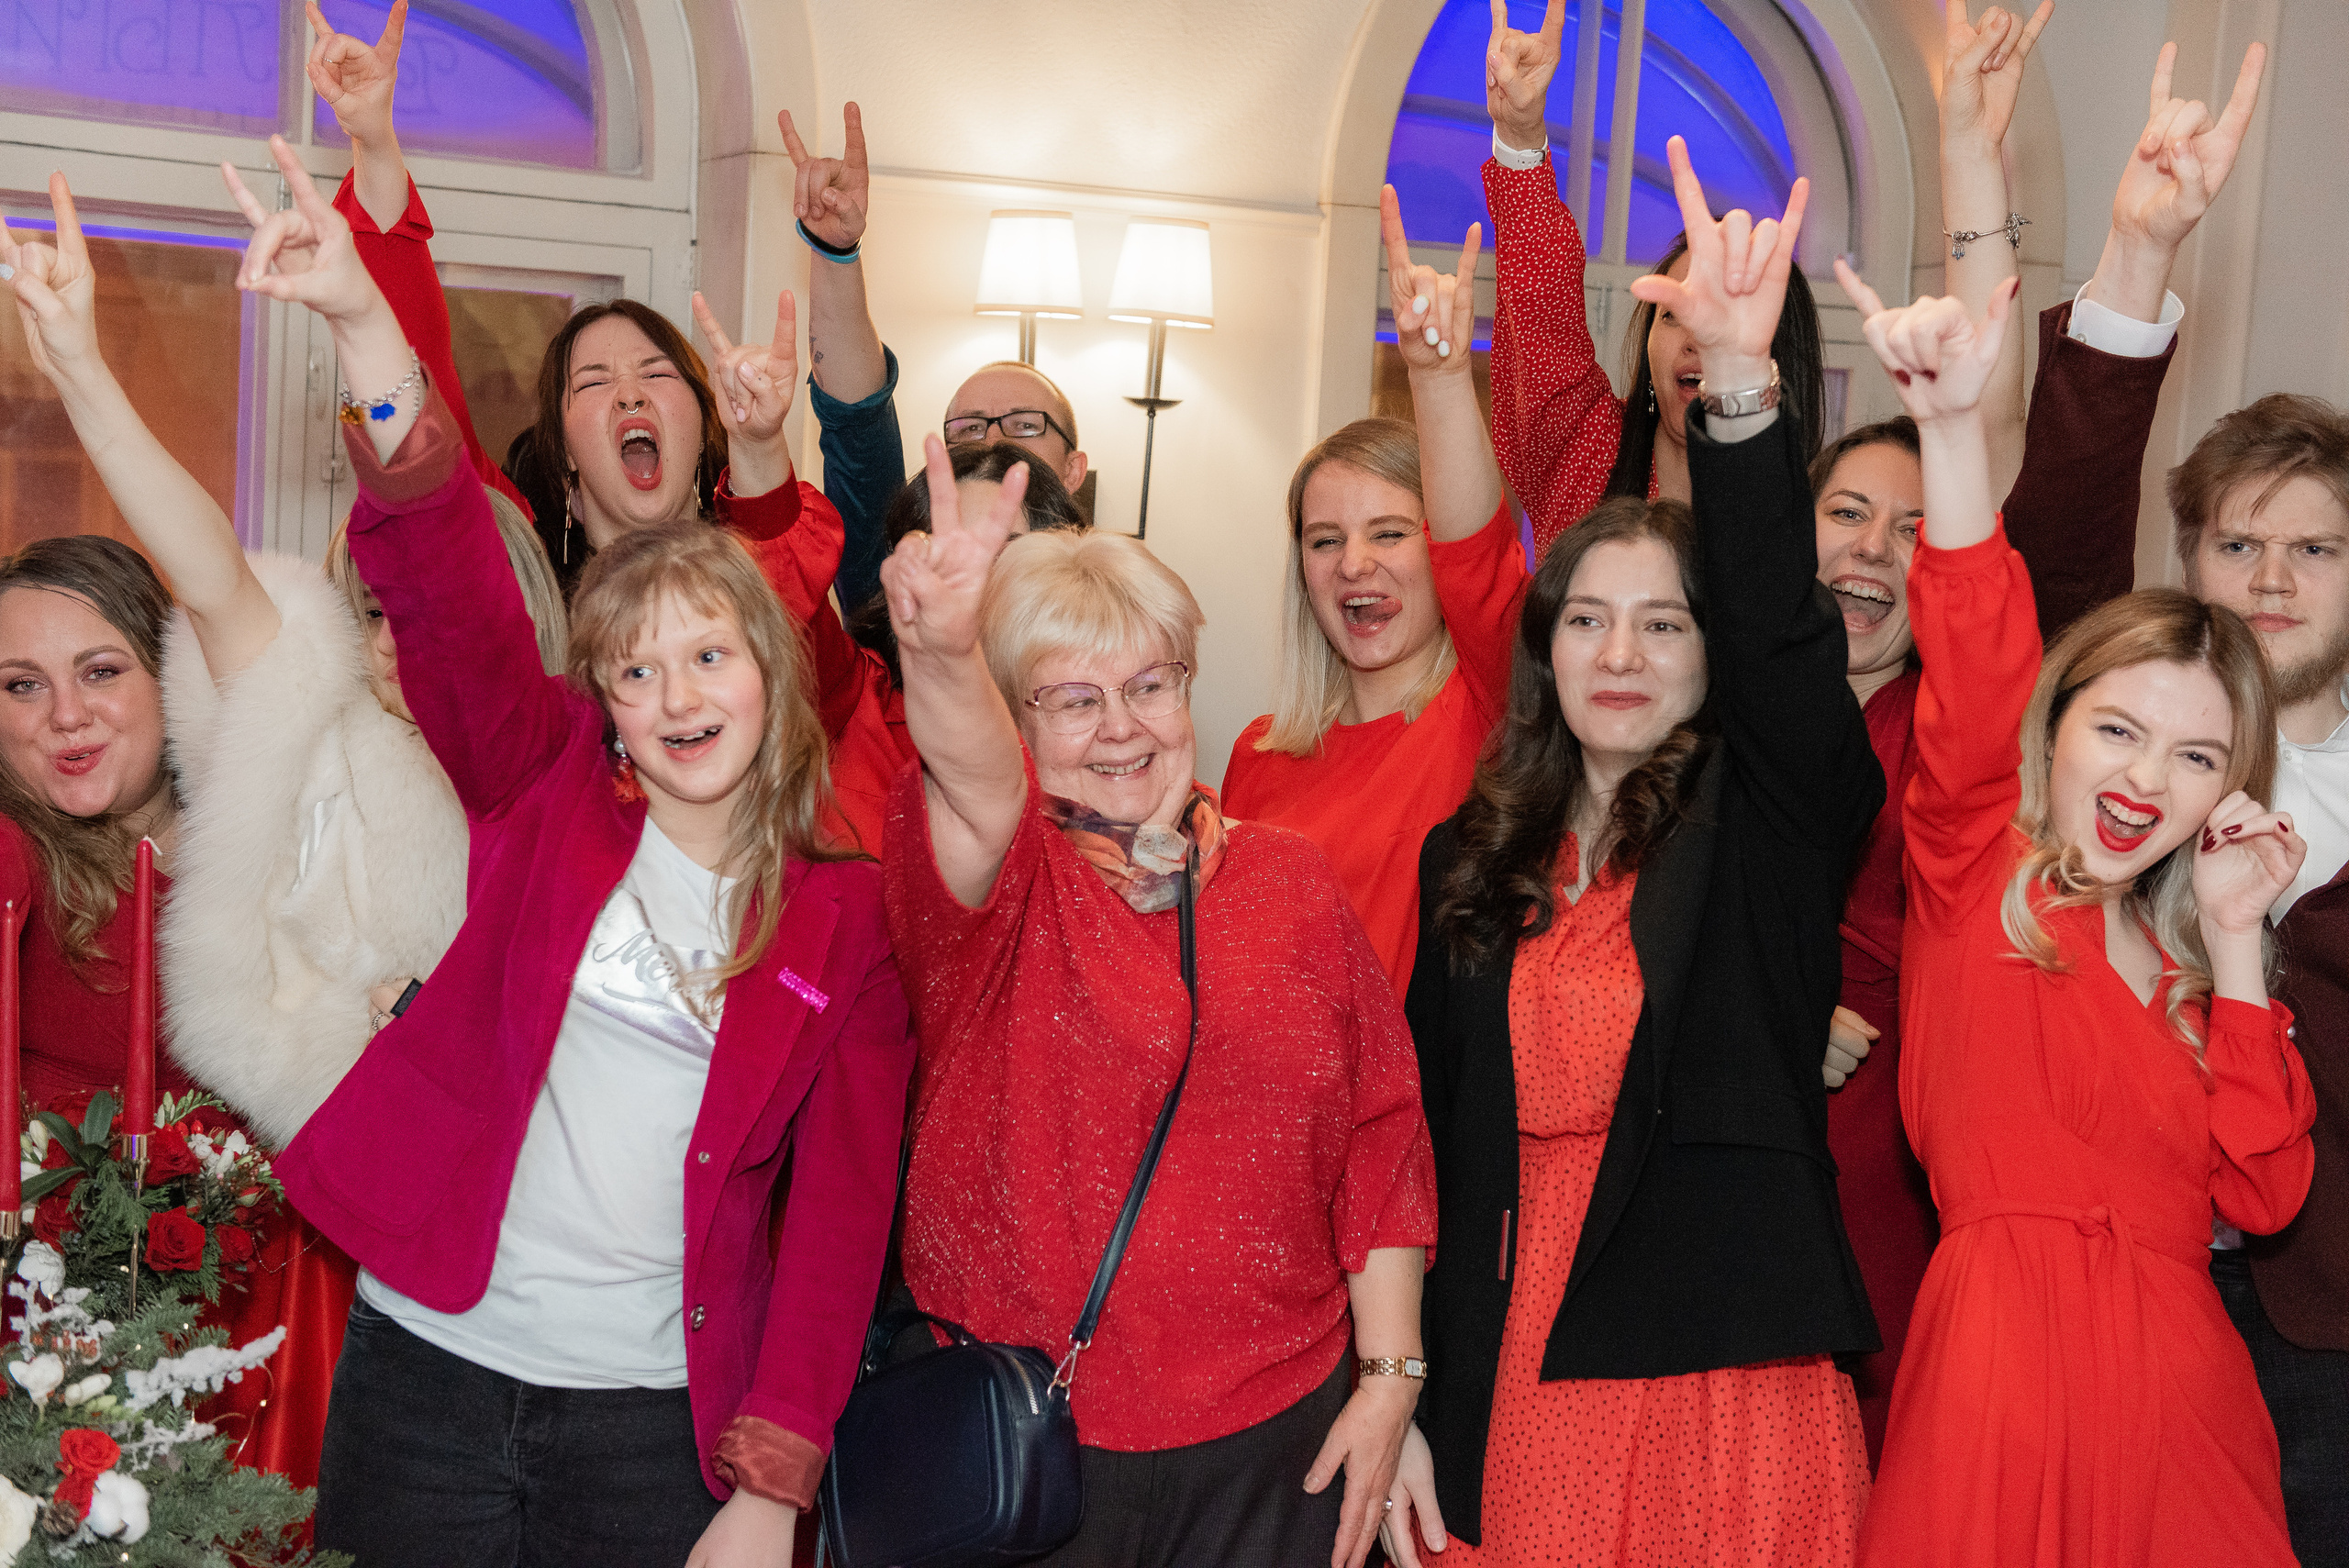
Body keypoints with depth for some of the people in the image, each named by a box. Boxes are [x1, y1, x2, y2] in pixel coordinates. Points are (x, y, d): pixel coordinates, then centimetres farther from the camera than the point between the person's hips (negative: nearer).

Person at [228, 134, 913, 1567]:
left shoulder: (844, 924, -1)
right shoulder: (548, 794, 0)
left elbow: (840, 1212, -4)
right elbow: (448, 579, -15)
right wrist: (362, 319, -28)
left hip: (659, 1414, 0)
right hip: (428, 1366, 1)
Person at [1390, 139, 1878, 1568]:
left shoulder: (1769, 819, -1)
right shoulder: (1474, 859, 7)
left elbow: (1782, 639, -21)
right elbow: (1432, 1129, 7)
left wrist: (1741, 382, -36)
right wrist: (1406, 1403, 3)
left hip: (1731, 1384, -3)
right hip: (1512, 1387, 3)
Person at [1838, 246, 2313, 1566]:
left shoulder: (2185, 963, 15)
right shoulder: (1974, 871, 3)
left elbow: (2259, 1194, 4)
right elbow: (1979, 662, -15)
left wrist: (2234, 942, 1)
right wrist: (1951, 420, -28)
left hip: (2179, 1394, 5)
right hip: (2002, 1368, -4)